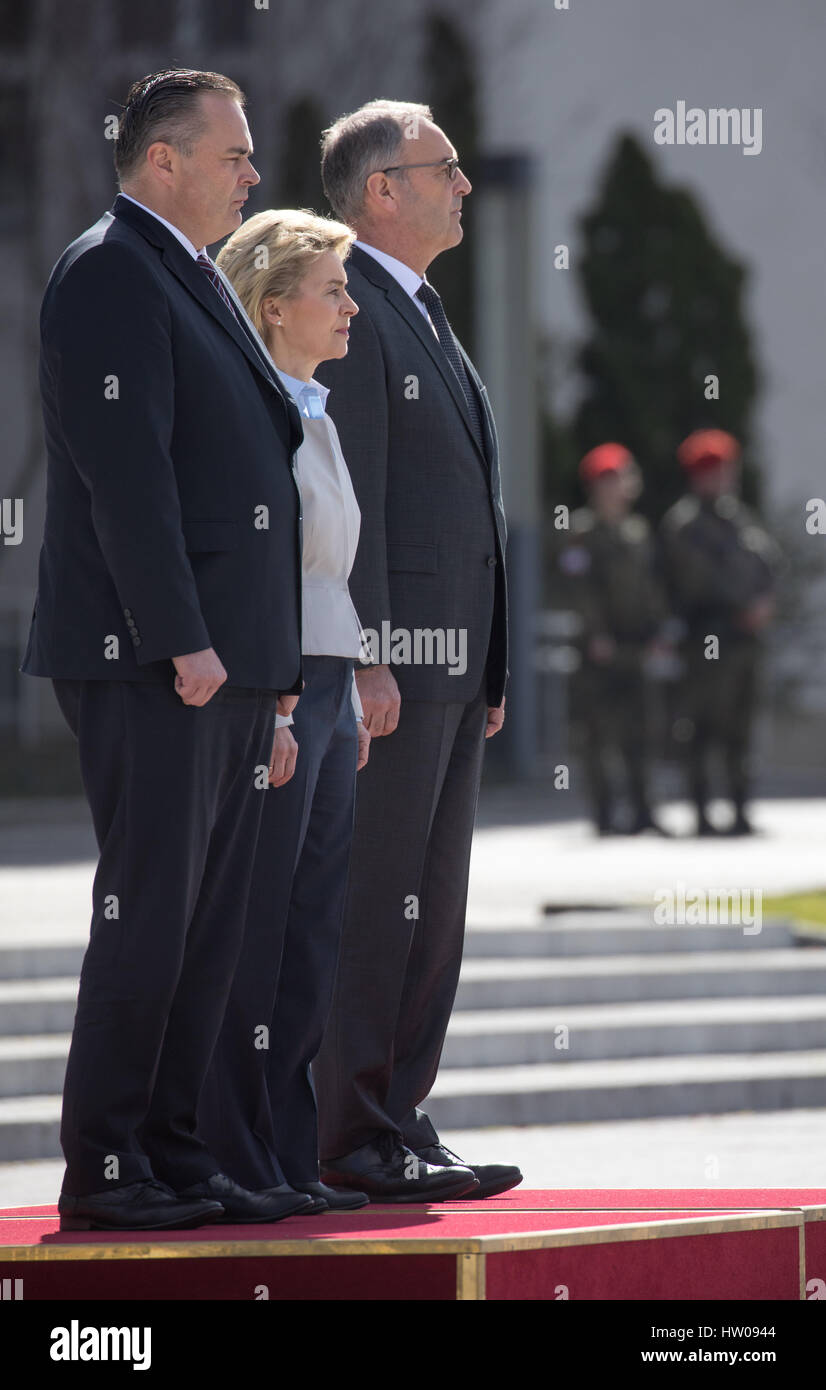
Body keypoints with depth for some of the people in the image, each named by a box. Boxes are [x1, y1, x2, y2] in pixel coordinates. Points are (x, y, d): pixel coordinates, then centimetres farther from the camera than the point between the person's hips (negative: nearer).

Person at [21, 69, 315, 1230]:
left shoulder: (197, 282, 21)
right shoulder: (109, 274, -9)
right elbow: (126, 470, -17)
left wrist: (272, 654, 19)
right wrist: (181, 642, -21)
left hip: (227, 657, 9)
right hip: (150, 657, -9)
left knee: (210, 917, 8)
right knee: (149, 908, -9)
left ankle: (172, 1153, 12)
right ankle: (103, 1168, -5)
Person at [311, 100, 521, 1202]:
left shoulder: (421, 316, 22)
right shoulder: (341, 308, -9)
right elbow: (344, 496, -16)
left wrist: (488, 666, 21)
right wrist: (365, 657, -22)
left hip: (448, 659, 10)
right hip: (387, 654, -10)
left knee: (430, 907, 9)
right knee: (371, 903, -9)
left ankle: (393, 1126, 12)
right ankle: (353, 1142, -7)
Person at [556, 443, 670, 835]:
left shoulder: (636, 530, 14)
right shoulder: (582, 531, -7)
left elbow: (649, 582, 19)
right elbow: (576, 587, -12)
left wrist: (657, 627, 9)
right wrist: (595, 634, -18)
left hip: (631, 644, 6)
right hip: (598, 646, -6)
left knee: (636, 730, 6)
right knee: (598, 731, -4)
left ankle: (642, 812, 9)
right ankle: (605, 814, -1)